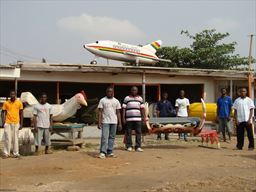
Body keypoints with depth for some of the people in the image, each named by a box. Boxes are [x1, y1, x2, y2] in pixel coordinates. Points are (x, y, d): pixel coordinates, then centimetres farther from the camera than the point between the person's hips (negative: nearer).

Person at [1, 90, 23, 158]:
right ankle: (6, 153, 6)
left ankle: (16, 153, 11)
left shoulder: (19, 103, 2)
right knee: (7, 138, -1)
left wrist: (21, 124, 2)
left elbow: (21, 114, 6)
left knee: (15, 139, 5)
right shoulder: (6, 103, 1)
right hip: (8, 123, -1)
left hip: (16, 123, 1)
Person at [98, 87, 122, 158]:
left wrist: (120, 123, 5)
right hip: (105, 122, -3)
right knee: (104, 137, -10)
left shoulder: (116, 101, 11)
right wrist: (99, 122, -9)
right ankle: (103, 152, -8)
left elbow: (118, 113, 11)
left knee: (112, 137, 5)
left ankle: (110, 152, 9)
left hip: (114, 122, 3)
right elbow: (100, 112, -1)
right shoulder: (102, 100, 3)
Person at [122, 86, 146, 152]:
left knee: (138, 132, -1)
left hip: (138, 118, 2)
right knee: (128, 133, 0)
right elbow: (124, 108, 4)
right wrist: (123, 118, -2)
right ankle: (129, 146, 9)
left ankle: (138, 147, 3)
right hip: (129, 119, -2)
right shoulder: (127, 98, 6)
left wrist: (144, 117, 6)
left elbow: (142, 108, 13)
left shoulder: (140, 98, 14)